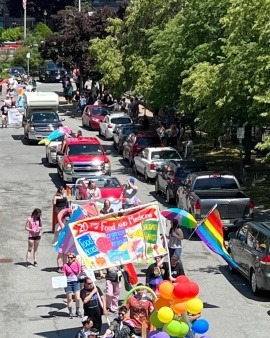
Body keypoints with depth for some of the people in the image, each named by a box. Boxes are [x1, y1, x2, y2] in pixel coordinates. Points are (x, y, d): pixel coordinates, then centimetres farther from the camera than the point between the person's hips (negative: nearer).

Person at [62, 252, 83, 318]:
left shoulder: (77, 264, 0)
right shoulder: (65, 265, -3)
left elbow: (79, 274, 5)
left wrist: (82, 271, -13)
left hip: (76, 282, 1)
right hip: (68, 283, -1)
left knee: (77, 298, -3)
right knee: (69, 298, 7)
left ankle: (78, 311, 20)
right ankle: (70, 312, 21)